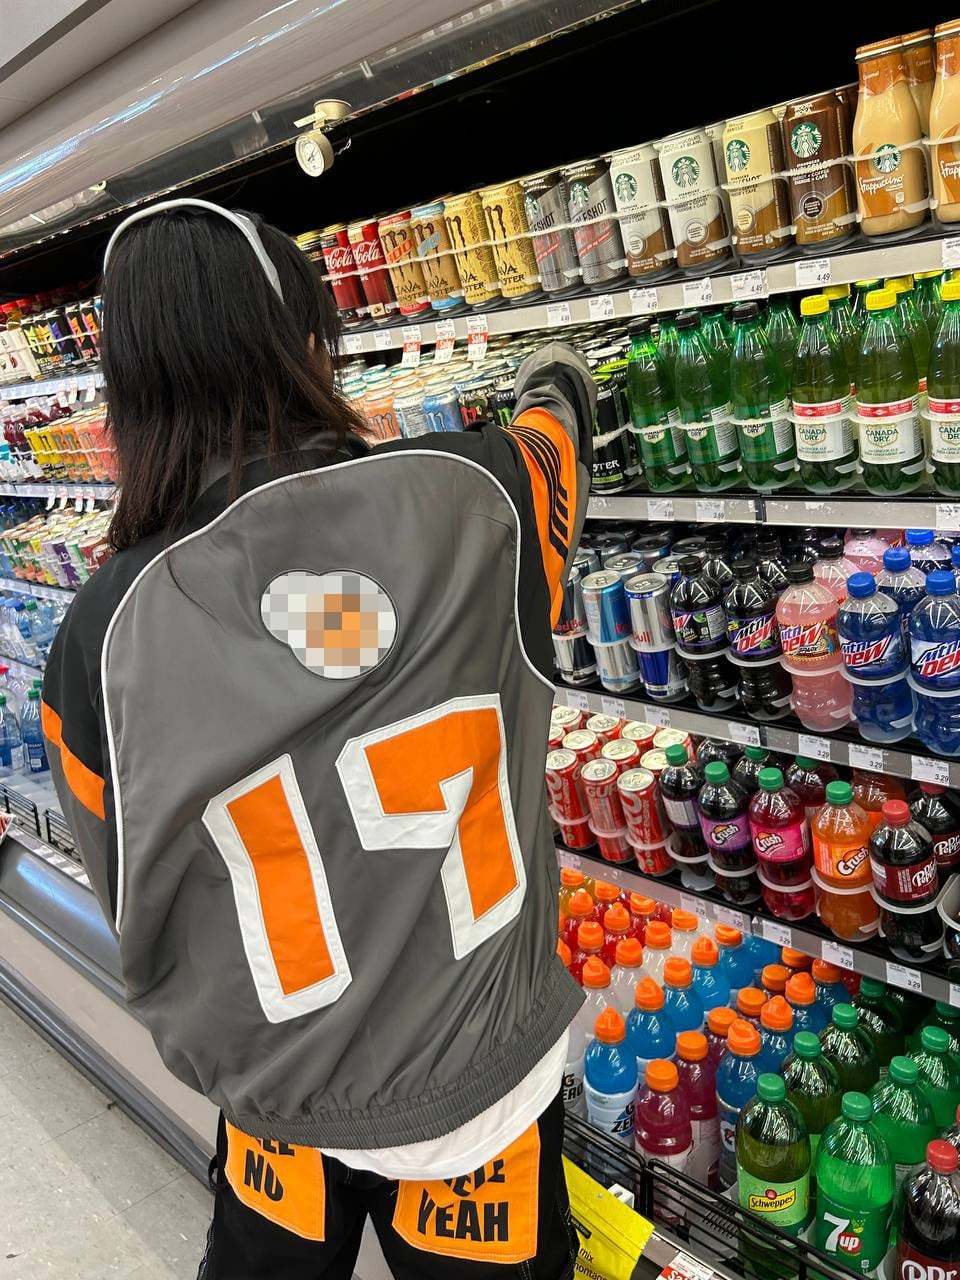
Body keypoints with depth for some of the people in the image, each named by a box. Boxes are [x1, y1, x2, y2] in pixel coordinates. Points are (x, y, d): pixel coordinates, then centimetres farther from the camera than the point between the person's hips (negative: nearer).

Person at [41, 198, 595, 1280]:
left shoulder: (104, 631, -18)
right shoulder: (468, 503, -22)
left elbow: (133, 900, -5)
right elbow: (557, 425, 3)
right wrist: (556, 375, 26)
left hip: (273, 1098, 1)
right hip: (480, 1078, 0)